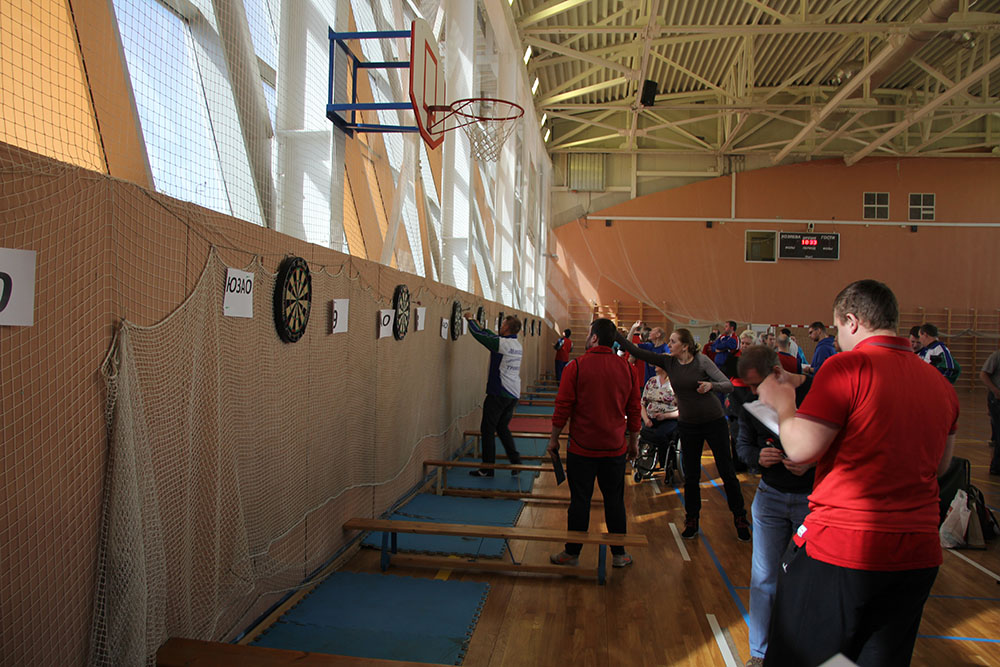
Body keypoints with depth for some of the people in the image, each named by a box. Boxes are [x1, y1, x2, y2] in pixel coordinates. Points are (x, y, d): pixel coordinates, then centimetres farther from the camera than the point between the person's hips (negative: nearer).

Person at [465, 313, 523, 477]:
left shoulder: (501, 343, -15)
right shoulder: (517, 345, 11)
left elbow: (477, 334, -8)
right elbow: (494, 337, 25)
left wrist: (470, 319, 10)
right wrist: (479, 324, 29)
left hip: (499, 394, -8)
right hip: (513, 394, 8)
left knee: (488, 429, 1)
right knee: (503, 428, 18)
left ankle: (487, 468, 6)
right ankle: (516, 462, 13)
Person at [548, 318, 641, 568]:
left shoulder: (577, 366, -10)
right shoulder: (626, 367, 2)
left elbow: (563, 408, -9)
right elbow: (634, 409, 7)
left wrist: (554, 439, 3)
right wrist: (633, 442, 18)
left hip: (582, 448, -3)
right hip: (615, 448, 3)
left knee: (580, 501, 6)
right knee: (614, 500, 12)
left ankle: (572, 554, 17)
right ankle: (619, 554, 21)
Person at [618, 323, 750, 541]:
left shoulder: (702, 361, -12)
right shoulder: (668, 362, -2)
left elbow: (728, 385, -15)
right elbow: (637, 352, -8)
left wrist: (711, 385, -35)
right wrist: (616, 335, -15)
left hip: (714, 421, -3)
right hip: (688, 425, 3)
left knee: (727, 471, 4)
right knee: (691, 476, 7)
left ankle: (740, 519, 20)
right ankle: (691, 521, 22)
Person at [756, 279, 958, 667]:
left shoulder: (848, 366, -13)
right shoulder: (941, 384, 9)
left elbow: (800, 449, -17)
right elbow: (941, 464, 22)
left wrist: (782, 402, 0)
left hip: (839, 551, -6)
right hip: (919, 557, 7)